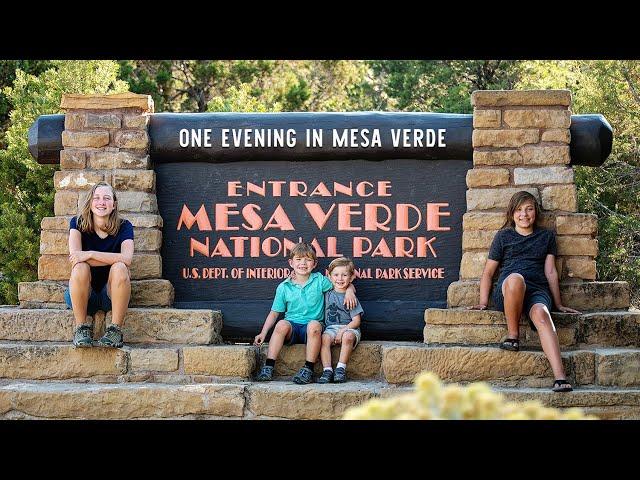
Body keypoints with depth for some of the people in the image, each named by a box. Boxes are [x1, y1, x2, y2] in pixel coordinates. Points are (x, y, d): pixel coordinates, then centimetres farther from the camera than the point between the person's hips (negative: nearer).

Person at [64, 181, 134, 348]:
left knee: (120, 268, -30)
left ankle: (115, 330, -25)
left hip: (111, 294, 0)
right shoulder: (78, 223, -2)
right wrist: (110, 259, -23)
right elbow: (74, 255, -19)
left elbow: (127, 259, -22)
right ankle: (81, 328, -22)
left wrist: (90, 254, -27)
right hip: (82, 295, 0)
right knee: (80, 268, -31)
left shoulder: (124, 227, -3)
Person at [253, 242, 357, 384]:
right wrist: (263, 333, 0)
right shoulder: (284, 287, 7)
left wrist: (349, 291, -9)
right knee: (282, 324, -32)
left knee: (314, 325, -35)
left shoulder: (319, 280, 6)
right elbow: (274, 313, 9)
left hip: (311, 329, -1)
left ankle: (308, 369, -31)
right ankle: (268, 367, -30)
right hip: (292, 327, 1)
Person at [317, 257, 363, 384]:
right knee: (325, 338, -31)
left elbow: (356, 321, -3)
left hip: (349, 328, -2)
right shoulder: (327, 294, 13)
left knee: (348, 336, -36)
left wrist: (343, 330, -16)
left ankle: (341, 369, -33)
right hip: (331, 328, 2)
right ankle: (327, 370, -35)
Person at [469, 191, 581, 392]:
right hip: (506, 291, -1)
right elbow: (488, 272, 20)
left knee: (541, 314, -37)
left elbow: (550, 272, 20)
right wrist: (483, 303, 9)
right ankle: (512, 334, -23)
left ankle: (560, 377, -53)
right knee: (515, 278, -41)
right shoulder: (503, 236, 20)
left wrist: (559, 304, 15)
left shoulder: (546, 236, 25)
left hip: (537, 289, 1)